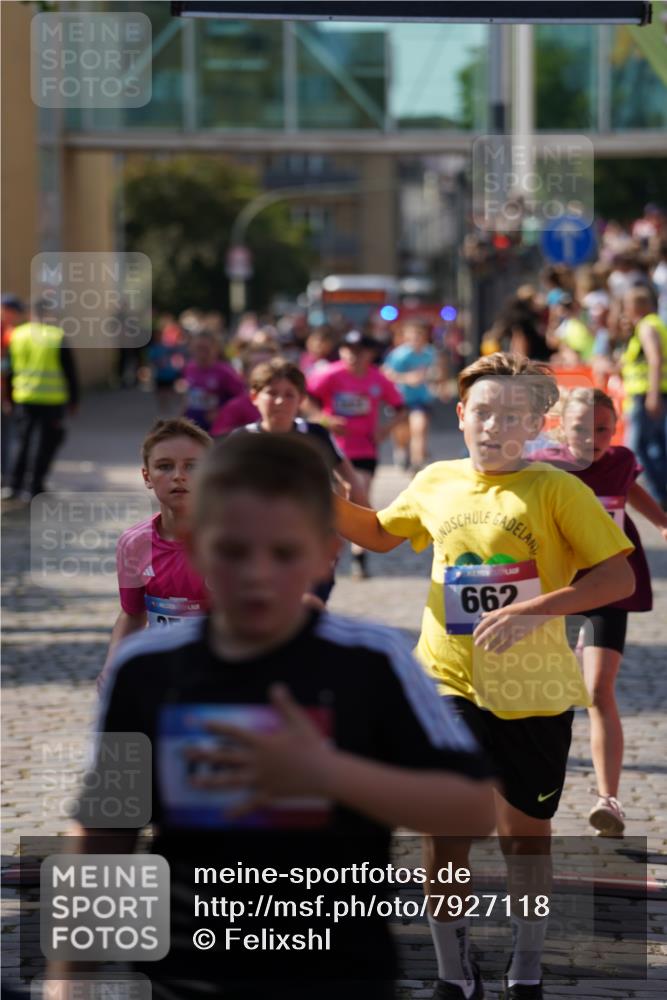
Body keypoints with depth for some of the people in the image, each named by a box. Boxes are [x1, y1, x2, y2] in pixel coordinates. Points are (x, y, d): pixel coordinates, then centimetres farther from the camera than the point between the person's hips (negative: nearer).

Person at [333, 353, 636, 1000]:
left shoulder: (556, 490, -9)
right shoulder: (436, 483, 4)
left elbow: (620, 577, -15)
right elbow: (380, 535, 23)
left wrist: (533, 611, -25)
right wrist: (325, 502, 4)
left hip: (532, 691, -2)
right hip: (448, 681, 2)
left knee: (525, 834, 12)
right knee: (444, 830, -5)